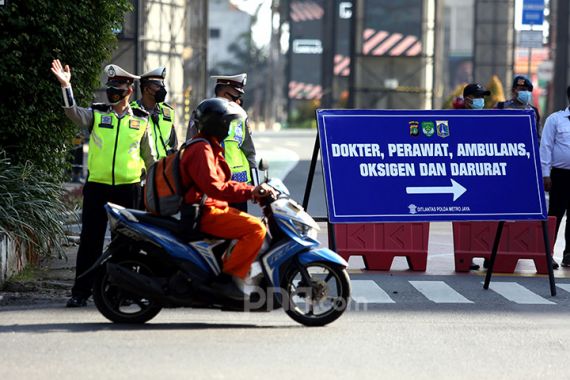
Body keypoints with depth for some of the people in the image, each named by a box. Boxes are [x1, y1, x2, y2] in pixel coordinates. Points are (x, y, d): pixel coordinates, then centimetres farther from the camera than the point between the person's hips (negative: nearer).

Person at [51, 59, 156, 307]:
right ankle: (80, 292, 1)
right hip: (97, 185, 0)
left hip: (128, 187, 0)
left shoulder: (141, 119, 6)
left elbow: (148, 156, 15)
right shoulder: (97, 114, 4)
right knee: (90, 239, -1)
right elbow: (73, 113, -15)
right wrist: (66, 86, -28)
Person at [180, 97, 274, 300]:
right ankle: (228, 277, -23)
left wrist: (252, 189, 11)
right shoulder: (201, 150, -14)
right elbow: (213, 187, -25)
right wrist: (249, 192, -25)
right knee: (256, 229, -22)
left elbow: (222, 182, 24)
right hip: (205, 213, -11)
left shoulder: (210, 148, 21)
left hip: (212, 209, 11)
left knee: (257, 226, 20)